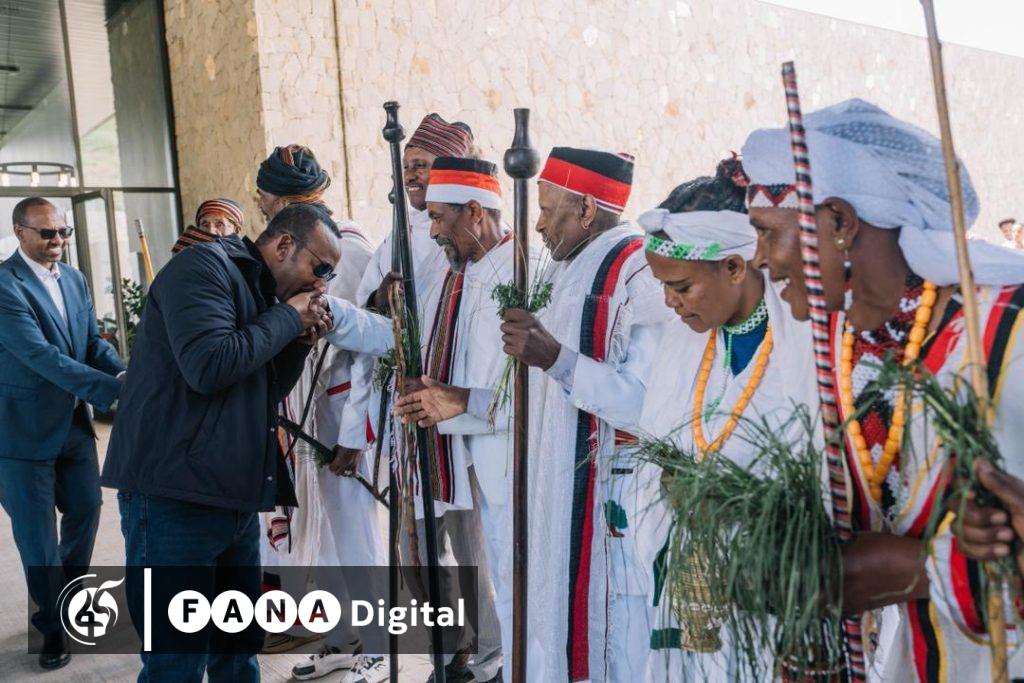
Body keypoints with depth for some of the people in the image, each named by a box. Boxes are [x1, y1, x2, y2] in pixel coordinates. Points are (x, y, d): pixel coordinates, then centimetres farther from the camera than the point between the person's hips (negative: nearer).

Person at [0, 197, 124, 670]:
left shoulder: (75, 279, 7)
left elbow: (94, 341, 4)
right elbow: (41, 355, -26)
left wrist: (125, 375, -16)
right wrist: (112, 389, -32)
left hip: (74, 420, 7)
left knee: (85, 510, 18)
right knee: (38, 535, 5)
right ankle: (52, 625, 25)